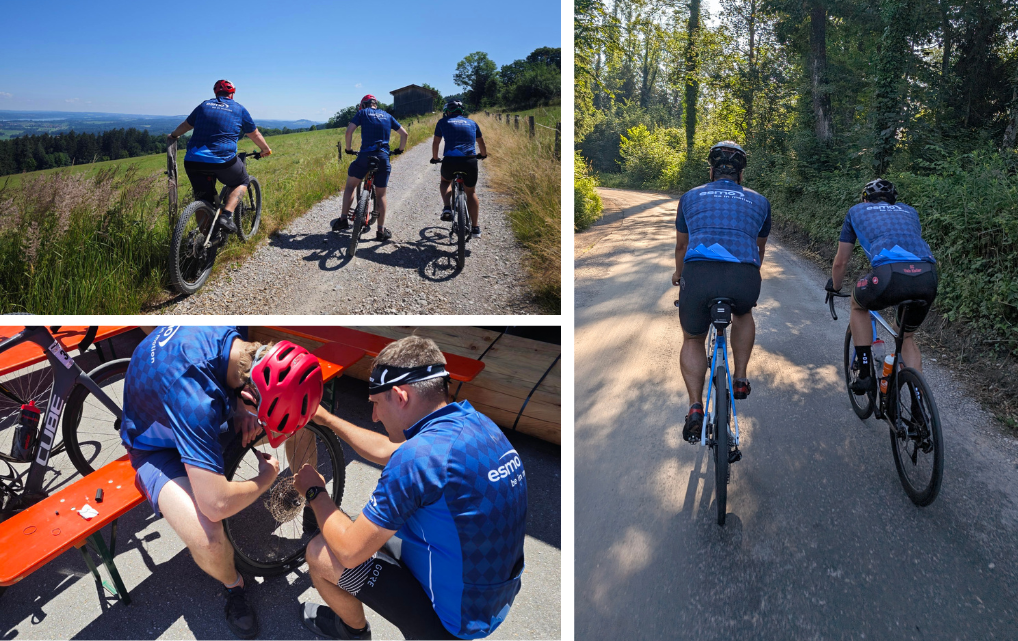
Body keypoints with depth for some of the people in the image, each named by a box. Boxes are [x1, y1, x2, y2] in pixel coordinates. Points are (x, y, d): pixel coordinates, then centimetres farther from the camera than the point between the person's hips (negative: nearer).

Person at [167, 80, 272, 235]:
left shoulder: (204, 105, 17)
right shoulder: (239, 109, 9)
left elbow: (185, 125, 28)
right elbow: (254, 134, 19)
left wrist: (173, 136, 47)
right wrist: (266, 149, 36)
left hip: (193, 161, 4)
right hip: (223, 161, -4)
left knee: (203, 201, 15)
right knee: (242, 182, 21)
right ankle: (226, 215, 0)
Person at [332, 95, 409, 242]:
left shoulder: (363, 113, 8)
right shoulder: (387, 116, 18)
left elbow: (349, 131, -4)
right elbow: (404, 134, 16)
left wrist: (349, 148, 9)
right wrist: (400, 149, 30)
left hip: (365, 155, -2)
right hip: (383, 158, 2)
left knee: (350, 186, 15)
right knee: (380, 195, 9)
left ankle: (343, 219, 5)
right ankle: (381, 231, 8)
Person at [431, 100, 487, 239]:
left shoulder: (443, 122, 15)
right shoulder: (471, 122, 21)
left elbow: (436, 143, 20)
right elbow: (481, 143, 32)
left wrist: (434, 158, 37)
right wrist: (483, 154, 51)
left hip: (450, 160, -1)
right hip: (470, 162, 1)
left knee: (445, 181, 30)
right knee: (471, 192, 19)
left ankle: (447, 208, 5)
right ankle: (475, 228, 15)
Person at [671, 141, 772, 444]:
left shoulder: (690, 197, 24)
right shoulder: (759, 201, 26)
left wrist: (678, 275, 57)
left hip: (699, 274, -1)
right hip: (745, 278, 1)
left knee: (692, 340, 24)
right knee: (743, 313, 37)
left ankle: (695, 407, 8)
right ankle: (740, 380, 31)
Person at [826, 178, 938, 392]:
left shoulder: (857, 210, 28)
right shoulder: (908, 211, 36)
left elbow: (840, 263, 32)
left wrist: (835, 288, 51)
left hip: (889, 273, -4)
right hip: (928, 278, 4)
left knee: (858, 305, 30)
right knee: (907, 336, 28)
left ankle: (865, 375, 22)